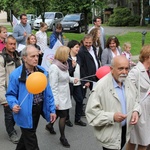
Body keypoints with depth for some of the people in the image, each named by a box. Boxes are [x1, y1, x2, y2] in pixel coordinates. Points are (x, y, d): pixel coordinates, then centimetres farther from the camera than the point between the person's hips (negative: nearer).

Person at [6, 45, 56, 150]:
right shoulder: (16, 74, -17)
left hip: (38, 109, 5)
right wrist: (14, 104, -28)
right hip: (26, 112, -5)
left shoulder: (42, 71, -3)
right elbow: (11, 94, -8)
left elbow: (48, 93, 2)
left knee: (27, 135, 26)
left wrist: (52, 110, 2)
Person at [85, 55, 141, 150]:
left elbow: (135, 100, 15)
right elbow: (91, 111, -22)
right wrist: (112, 117, -29)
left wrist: (136, 111, -7)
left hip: (125, 132, 7)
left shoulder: (129, 83, 1)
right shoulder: (101, 87, -21)